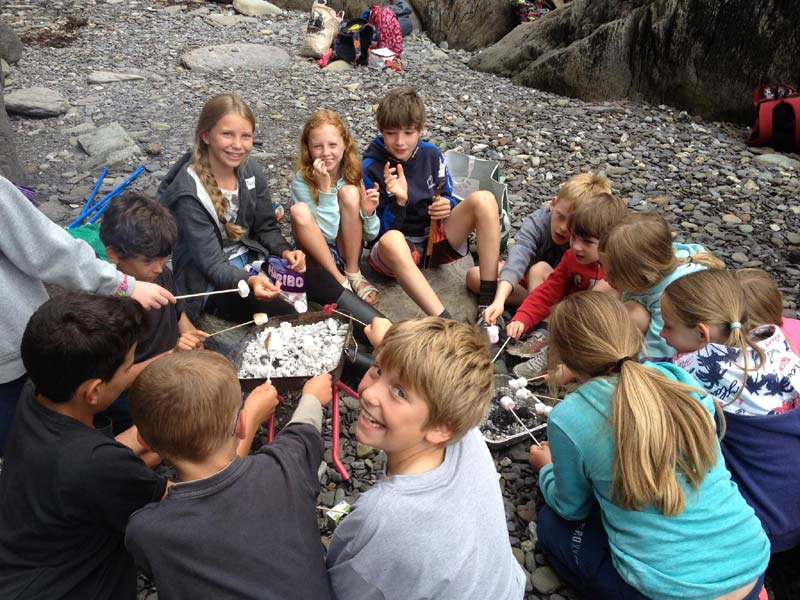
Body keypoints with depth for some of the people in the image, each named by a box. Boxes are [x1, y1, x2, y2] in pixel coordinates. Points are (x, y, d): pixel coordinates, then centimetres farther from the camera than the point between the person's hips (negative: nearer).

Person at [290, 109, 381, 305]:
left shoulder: (352, 173, -7)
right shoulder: (301, 181, -15)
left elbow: (370, 235, -2)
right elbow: (327, 234, -21)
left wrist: (368, 213, -24)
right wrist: (324, 188, -28)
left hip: (348, 251, 2)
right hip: (316, 253, -2)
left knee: (350, 192, -21)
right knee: (299, 210, -29)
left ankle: (353, 273, -10)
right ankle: (340, 281, -20)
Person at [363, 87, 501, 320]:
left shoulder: (431, 155, -1)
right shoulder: (371, 168, -13)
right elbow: (379, 231, -12)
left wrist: (447, 206, -11)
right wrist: (398, 201, -29)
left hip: (435, 239, 5)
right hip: (397, 250, -4)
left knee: (483, 200, -18)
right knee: (391, 240, -41)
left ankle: (488, 304, -27)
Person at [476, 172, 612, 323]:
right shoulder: (537, 222, -27)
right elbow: (517, 258, -42)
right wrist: (499, 302, -57)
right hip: (527, 279, 3)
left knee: (540, 269, -34)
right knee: (474, 275, -20)